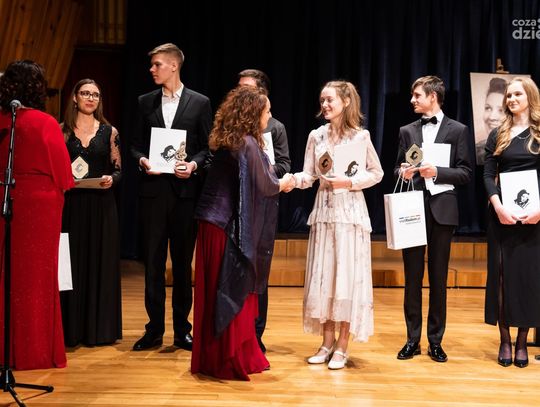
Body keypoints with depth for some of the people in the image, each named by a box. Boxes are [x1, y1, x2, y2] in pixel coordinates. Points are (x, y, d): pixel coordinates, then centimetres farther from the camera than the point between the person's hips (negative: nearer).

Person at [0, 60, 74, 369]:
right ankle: (34, 351, 12)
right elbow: (62, 171, -7)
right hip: (38, 204, -4)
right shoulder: (46, 123, -13)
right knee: (35, 275, 5)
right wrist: (60, 192, 12)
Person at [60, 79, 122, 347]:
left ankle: (99, 329, 13)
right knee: (72, 264, 2)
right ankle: (70, 329, 11)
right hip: (70, 204, -1)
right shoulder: (62, 130, 5)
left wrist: (111, 179, -12)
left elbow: (118, 171, 8)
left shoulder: (109, 132, 7)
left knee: (100, 264, 4)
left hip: (101, 206, 1)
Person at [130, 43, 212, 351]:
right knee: (153, 261, 5)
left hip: (185, 190, -2)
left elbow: (208, 146, 3)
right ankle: (155, 329, 14)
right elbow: (137, 143, 12)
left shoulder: (200, 103, 3)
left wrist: (194, 164, -15)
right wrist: (142, 159, -9)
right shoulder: (146, 102, 10)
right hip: (153, 190, 2)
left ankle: (182, 329, 16)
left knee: (183, 262, 6)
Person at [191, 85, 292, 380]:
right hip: (231, 227, -8)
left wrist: (273, 179, 23)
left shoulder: (226, 141, 12)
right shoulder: (249, 144, -14)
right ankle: (233, 360, 11)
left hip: (213, 223, 8)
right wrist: (283, 183, 10)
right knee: (235, 293, 2)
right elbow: (265, 186, -9)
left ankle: (211, 357, 23)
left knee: (215, 293, 13)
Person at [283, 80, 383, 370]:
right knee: (322, 275, 6)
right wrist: (292, 180, -18)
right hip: (323, 211, 4)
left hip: (350, 211, -4)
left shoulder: (360, 136, -3)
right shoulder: (316, 136, 7)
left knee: (347, 275, -3)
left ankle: (342, 346, 6)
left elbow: (376, 173, 1)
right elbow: (309, 175, 2)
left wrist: (349, 182, -14)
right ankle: (327, 342, 17)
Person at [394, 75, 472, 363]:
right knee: (412, 277, 4)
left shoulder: (457, 130, 3)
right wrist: (403, 173, -8)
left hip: (442, 209, -2)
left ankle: (435, 341, 14)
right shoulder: (407, 131, 12)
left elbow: (465, 173, 0)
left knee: (438, 278, 4)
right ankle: (412, 339, 13)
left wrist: (437, 172, -14)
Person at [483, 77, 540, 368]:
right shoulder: (498, 135, 8)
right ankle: (505, 340, 10)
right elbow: (488, 175, 1)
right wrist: (498, 206, -14)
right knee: (502, 273, 2)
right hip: (502, 212, 1)